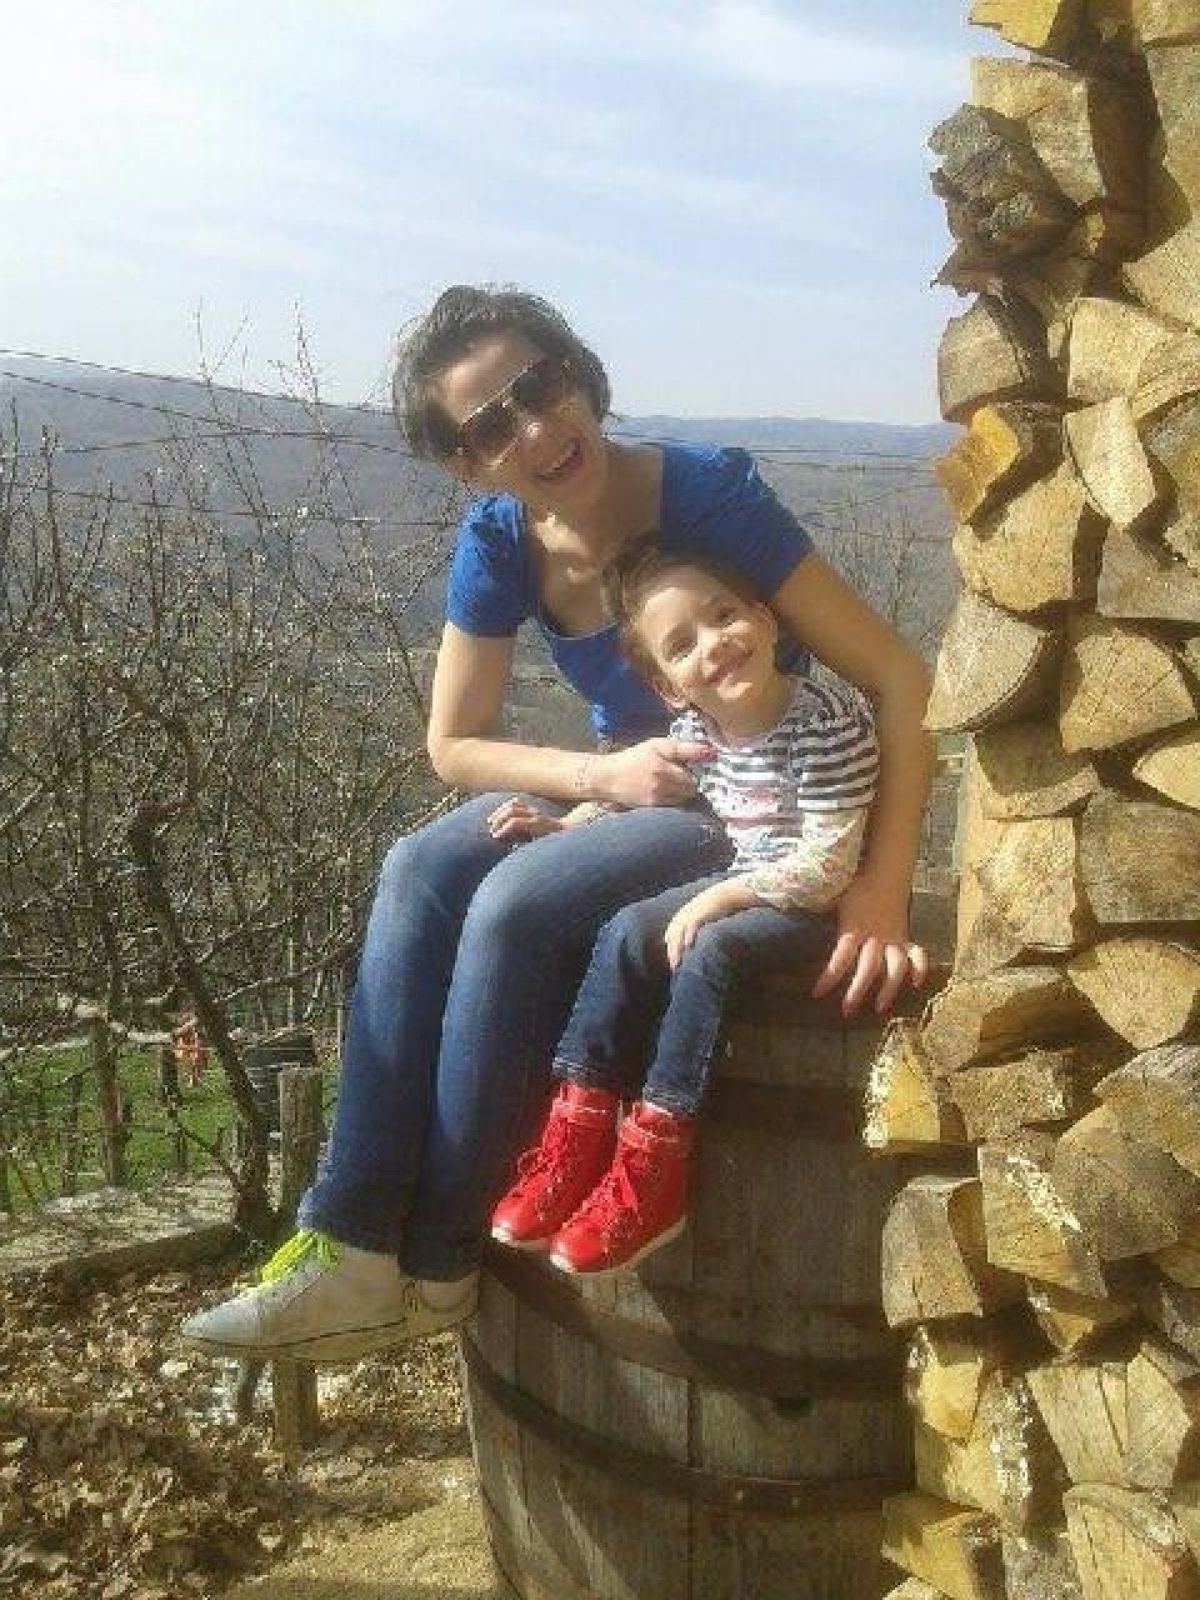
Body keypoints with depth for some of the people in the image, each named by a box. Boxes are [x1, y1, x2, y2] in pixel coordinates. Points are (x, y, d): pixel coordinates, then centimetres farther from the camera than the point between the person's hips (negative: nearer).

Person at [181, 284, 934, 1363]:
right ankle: (352, 1244, -18)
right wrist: (605, 775, -17)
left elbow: (899, 680, -23)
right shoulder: (501, 541, -7)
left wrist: (882, 889, -32)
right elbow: (454, 744, 0)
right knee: (421, 871, -20)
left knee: (515, 904, -27)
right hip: (622, 782, 5)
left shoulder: (709, 491, -22)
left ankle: (434, 1267, -11)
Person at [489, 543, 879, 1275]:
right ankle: (579, 1135, -11)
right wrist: (568, 824, 4)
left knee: (707, 952, -29)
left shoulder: (828, 723, -24)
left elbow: (827, 868, -25)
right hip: (741, 883, 7)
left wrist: (717, 899, -24)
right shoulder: (694, 729, -3)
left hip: (819, 902, -7)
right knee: (627, 933, -13)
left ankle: (652, 1173, -23)